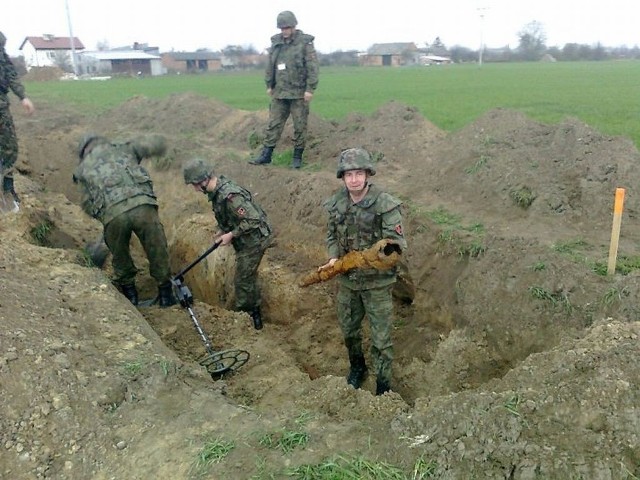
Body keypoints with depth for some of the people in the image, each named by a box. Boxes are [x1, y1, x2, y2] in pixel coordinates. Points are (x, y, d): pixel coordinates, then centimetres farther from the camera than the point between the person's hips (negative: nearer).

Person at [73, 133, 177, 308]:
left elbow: (88, 205, 25)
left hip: (112, 213, 1)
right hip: (143, 205, 0)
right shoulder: (123, 149, 27)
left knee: (120, 256, 25)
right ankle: (165, 293, 28)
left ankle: (129, 293, 38)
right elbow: (158, 143, 24)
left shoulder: (83, 168, 27)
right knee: (157, 250, 17)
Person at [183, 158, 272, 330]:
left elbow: (252, 220, -29)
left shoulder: (229, 195, -30)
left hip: (254, 240, -10)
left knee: (242, 281, 1)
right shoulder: (217, 191, 0)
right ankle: (254, 315, 37)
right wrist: (223, 231, 5)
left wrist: (231, 234, -21)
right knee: (248, 277, 21)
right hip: (246, 241, 10)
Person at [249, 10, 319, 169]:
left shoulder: (305, 43, -5)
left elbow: (312, 68, -9)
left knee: (300, 126, 2)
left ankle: (297, 157, 13)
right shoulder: (276, 42, 8)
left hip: (299, 93, -4)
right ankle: (266, 155, 10)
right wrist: (269, 85, 14)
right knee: (273, 124, 5)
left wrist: (310, 89, -14)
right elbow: (270, 65, 16)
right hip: (279, 92, 4)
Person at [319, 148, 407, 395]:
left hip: (377, 281, -5)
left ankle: (383, 385, 24)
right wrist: (333, 257, -9)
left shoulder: (385, 204, -18)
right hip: (346, 279, 5)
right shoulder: (336, 204, -3)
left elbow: (398, 242, -17)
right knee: (348, 329, 22)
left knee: (381, 337, 5)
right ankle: (357, 366, 49)